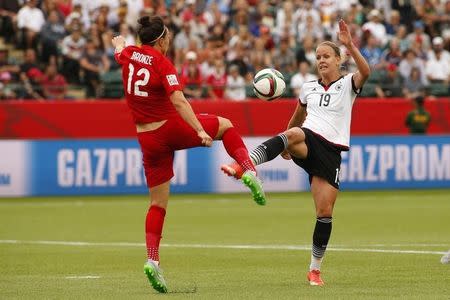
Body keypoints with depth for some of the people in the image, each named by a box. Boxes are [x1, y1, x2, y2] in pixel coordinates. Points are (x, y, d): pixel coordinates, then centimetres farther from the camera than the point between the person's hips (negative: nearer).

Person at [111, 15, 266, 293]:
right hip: (172, 128, -5)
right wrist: (200, 131, -28)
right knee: (225, 124, 20)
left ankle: (153, 260, 0)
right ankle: (249, 171, 1)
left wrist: (119, 43, 54)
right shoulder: (162, 63, -13)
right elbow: (179, 101, -24)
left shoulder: (129, 54, 3)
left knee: (158, 203, 11)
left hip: (148, 139, 5)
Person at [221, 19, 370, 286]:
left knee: (325, 212, -4)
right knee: (293, 134, -38)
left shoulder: (348, 84, 5)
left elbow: (365, 72, -18)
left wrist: (350, 44, -30)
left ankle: (315, 268, 11)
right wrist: (287, 142, 38)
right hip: (307, 141, 1)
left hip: (331, 151, -1)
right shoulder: (309, 88, 16)